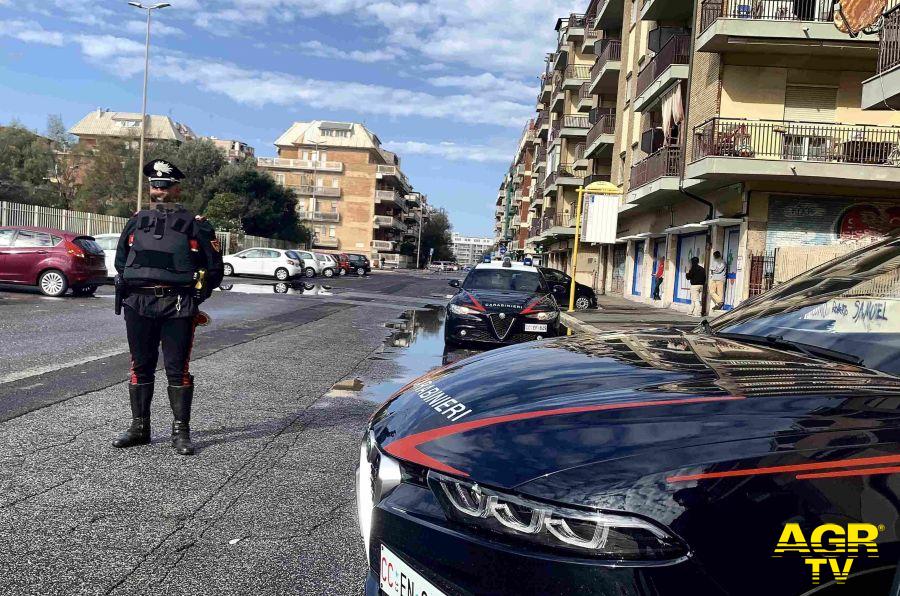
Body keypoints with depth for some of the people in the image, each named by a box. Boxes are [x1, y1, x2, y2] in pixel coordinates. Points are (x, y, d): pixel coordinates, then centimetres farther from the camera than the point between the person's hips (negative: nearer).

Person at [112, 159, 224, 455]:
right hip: (138, 306, 4)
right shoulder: (137, 221, 13)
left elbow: (214, 268, 4)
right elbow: (120, 260, 23)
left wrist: (193, 298, 2)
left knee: (178, 370, -1)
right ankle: (139, 427, 23)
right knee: (140, 367, 11)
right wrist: (129, 288, 11)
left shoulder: (195, 225, 1)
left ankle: (181, 431, 8)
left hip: (177, 307, -4)